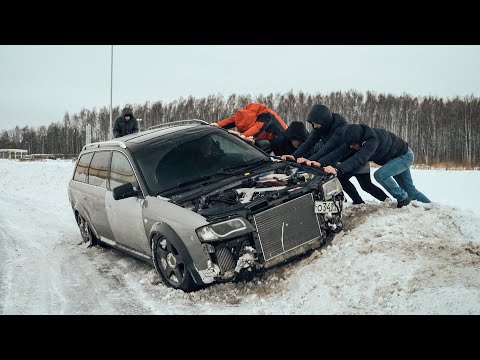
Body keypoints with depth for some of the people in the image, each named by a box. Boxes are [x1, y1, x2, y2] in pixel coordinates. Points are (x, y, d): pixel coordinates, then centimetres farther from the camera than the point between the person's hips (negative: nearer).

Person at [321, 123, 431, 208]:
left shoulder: (373, 139, -41)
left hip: (404, 156, -8)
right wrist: (321, 162, -41)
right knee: (410, 190, 15)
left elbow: (359, 158, -53)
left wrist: (338, 169, -65)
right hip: (394, 157, 8)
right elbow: (340, 152, -27)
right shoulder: (354, 138, -18)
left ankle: (403, 198, -9)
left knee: (380, 174, -28)